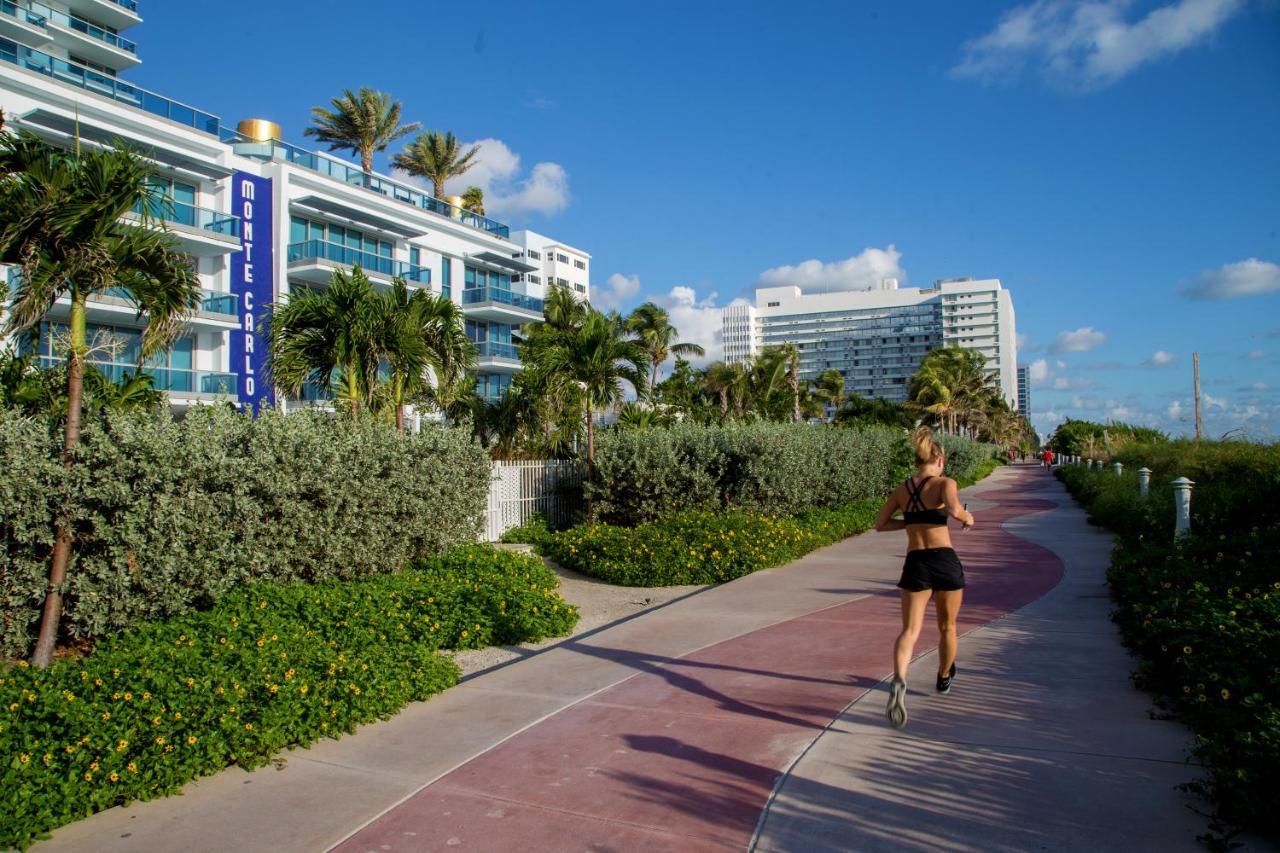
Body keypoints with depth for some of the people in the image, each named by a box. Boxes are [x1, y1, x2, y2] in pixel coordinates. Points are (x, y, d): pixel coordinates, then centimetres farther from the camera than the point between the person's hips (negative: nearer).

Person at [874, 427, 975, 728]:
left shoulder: (902, 489, 11)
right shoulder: (944, 483, -3)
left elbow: (880, 523, 15)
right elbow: (954, 510, -23)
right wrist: (968, 517, -2)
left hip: (916, 563, 2)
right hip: (945, 560, -2)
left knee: (910, 631, -3)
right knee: (947, 626, 22)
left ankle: (899, 681, -31)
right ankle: (944, 678, 43)